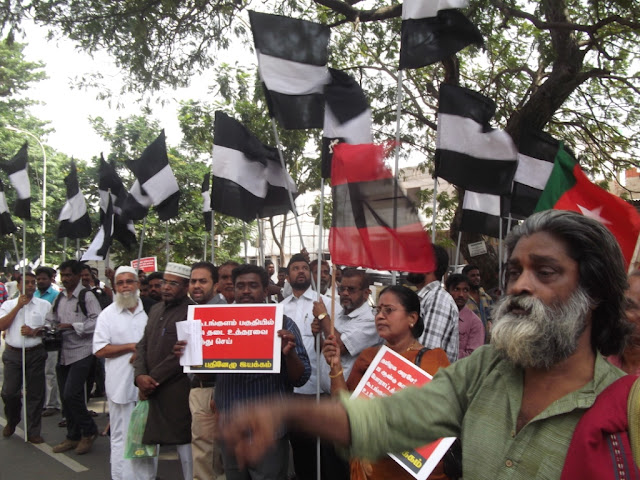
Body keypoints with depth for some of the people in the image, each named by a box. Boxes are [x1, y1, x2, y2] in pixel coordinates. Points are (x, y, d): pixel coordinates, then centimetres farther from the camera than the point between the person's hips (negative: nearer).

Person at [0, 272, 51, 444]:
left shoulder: (44, 305, 5)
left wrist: (35, 332, -15)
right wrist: (18, 307, -10)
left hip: (36, 354, -1)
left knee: (35, 394, 3)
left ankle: (33, 432, 15)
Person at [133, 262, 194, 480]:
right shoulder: (156, 309, 14)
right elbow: (143, 345, 12)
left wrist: (153, 379, -12)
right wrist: (140, 375, -4)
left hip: (177, 390, -7)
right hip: (151, 390, 8)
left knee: (183, 440, 1)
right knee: (150, 440, 15)